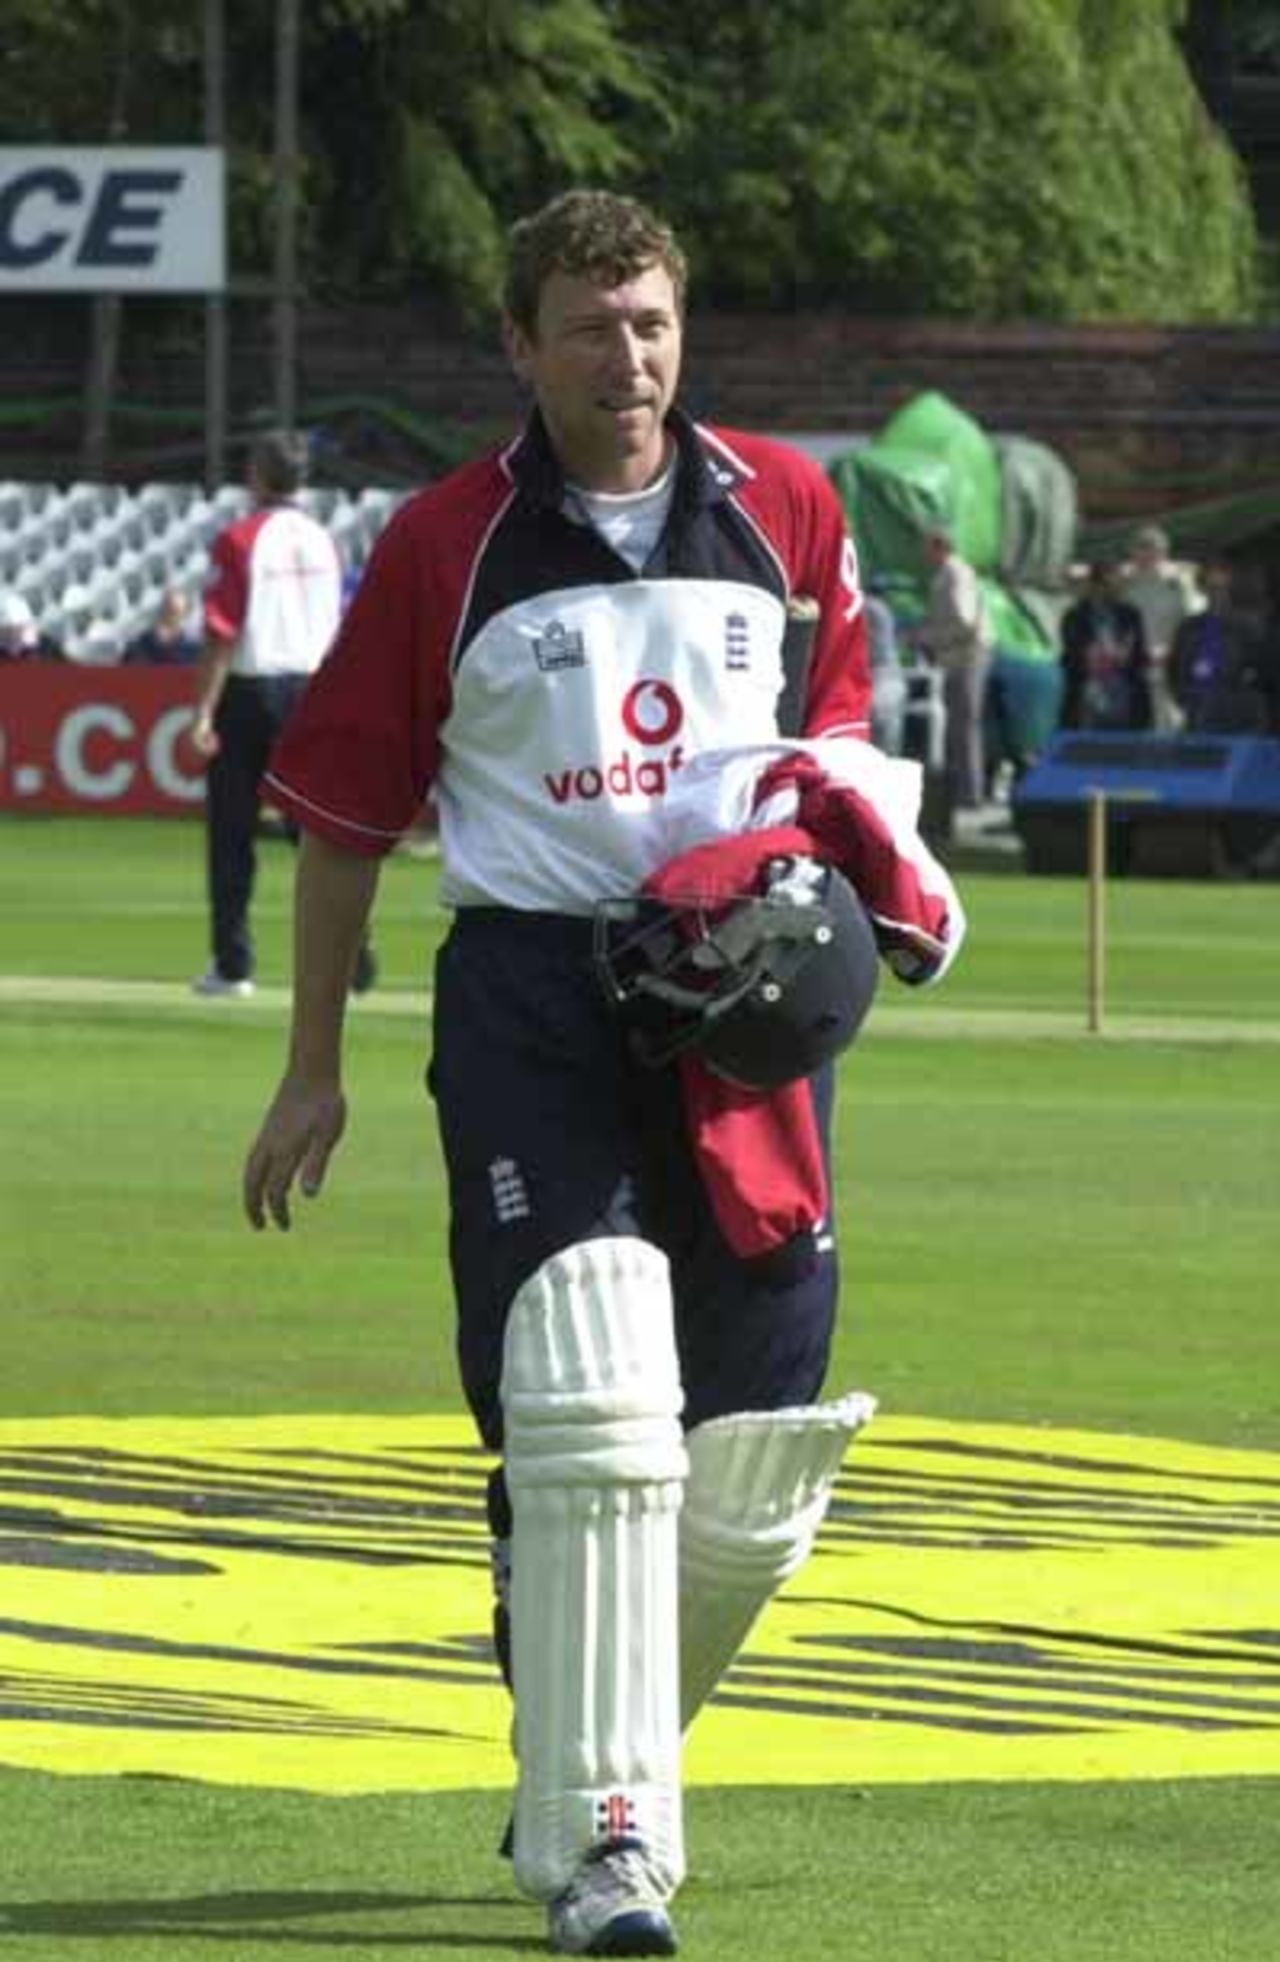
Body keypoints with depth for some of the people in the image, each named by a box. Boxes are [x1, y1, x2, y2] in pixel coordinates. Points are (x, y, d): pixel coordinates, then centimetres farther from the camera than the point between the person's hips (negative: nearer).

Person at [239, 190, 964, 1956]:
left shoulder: (785, 506, 7)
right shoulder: (446, 547, 0)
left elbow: (842, 699, 23)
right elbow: (343, 807, 5)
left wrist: (830, 817, 0)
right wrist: (314, 1068, 5)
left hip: (743, 1000, 3)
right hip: (532, 986, -3)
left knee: (751, 1455, 3)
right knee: (585, 1396, -17)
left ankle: (609, 1749, 27)